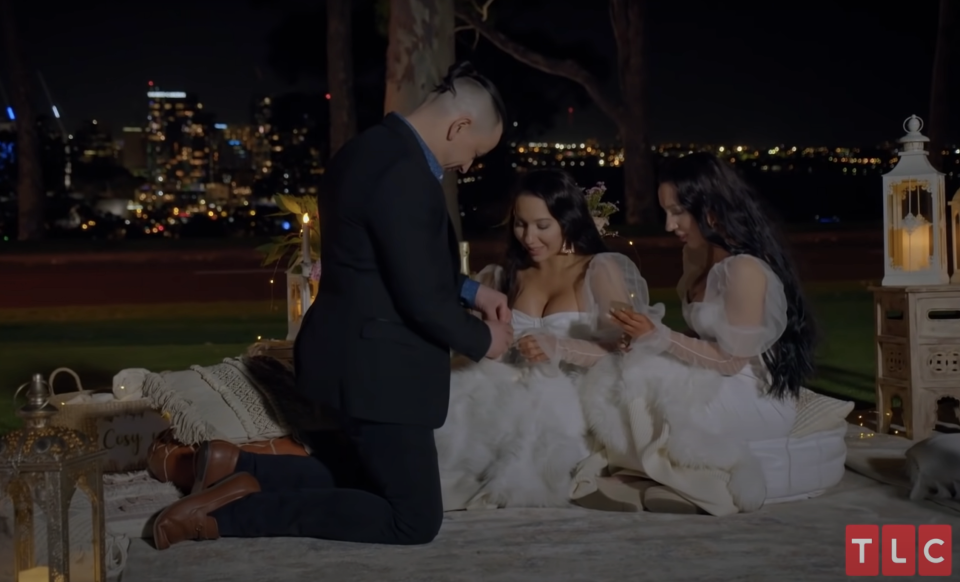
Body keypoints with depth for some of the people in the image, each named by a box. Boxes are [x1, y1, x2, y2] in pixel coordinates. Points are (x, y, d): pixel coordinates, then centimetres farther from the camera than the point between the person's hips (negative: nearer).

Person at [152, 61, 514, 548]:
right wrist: (482, 340, -5)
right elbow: (421, 300, -22)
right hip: (373, 366, -10)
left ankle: (235, 470, 12)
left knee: (377, 481, 22)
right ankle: (227, 513, -5)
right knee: (415, 519, 1)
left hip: (357, 354, 10)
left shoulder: (376, 148, 9)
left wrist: (470, 291, 14)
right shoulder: (403, 174, -23)